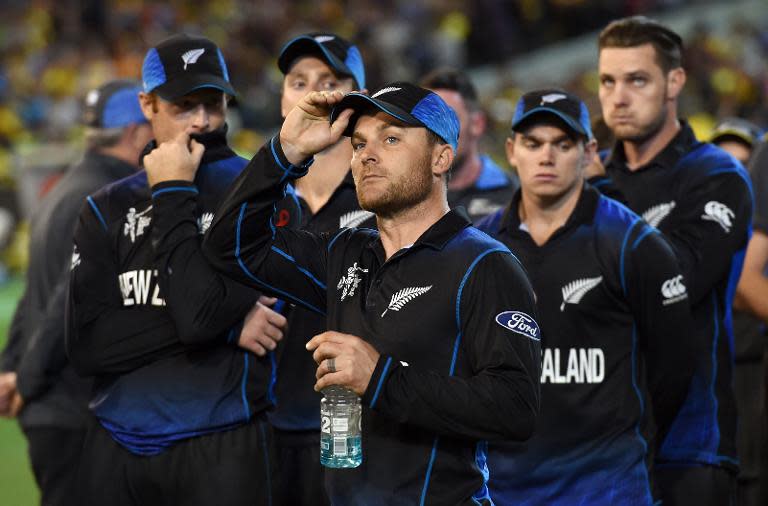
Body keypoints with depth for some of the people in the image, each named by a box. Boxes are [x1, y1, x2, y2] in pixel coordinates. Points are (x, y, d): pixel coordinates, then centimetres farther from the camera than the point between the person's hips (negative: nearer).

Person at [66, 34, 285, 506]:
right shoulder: (107, 209, 9)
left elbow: (201, 315, -16)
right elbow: (87, 345, -3)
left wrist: (174, 198, -8)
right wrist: (228, 326, -11)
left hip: (219, 447, -3)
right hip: (116, 446, 4)